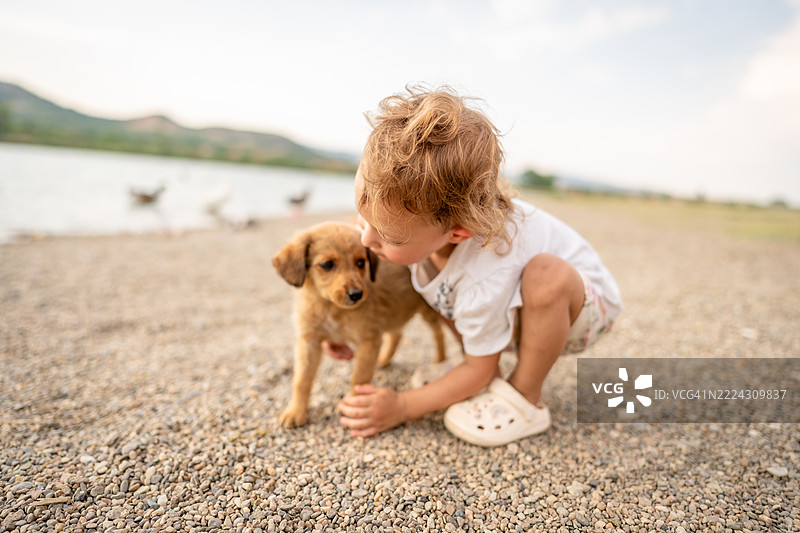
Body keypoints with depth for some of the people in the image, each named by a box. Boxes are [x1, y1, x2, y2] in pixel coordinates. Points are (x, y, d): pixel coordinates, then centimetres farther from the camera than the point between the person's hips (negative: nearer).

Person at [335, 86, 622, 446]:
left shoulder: (483, 282, -41)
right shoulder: (423, 213, -25)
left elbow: (479, 371, -23)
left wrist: (402, 407, -18)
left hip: (580, 299, -7)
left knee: (547, 274, -41)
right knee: (422, 280, -8)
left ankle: (525, 399, -15)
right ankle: (491, 379, 5)